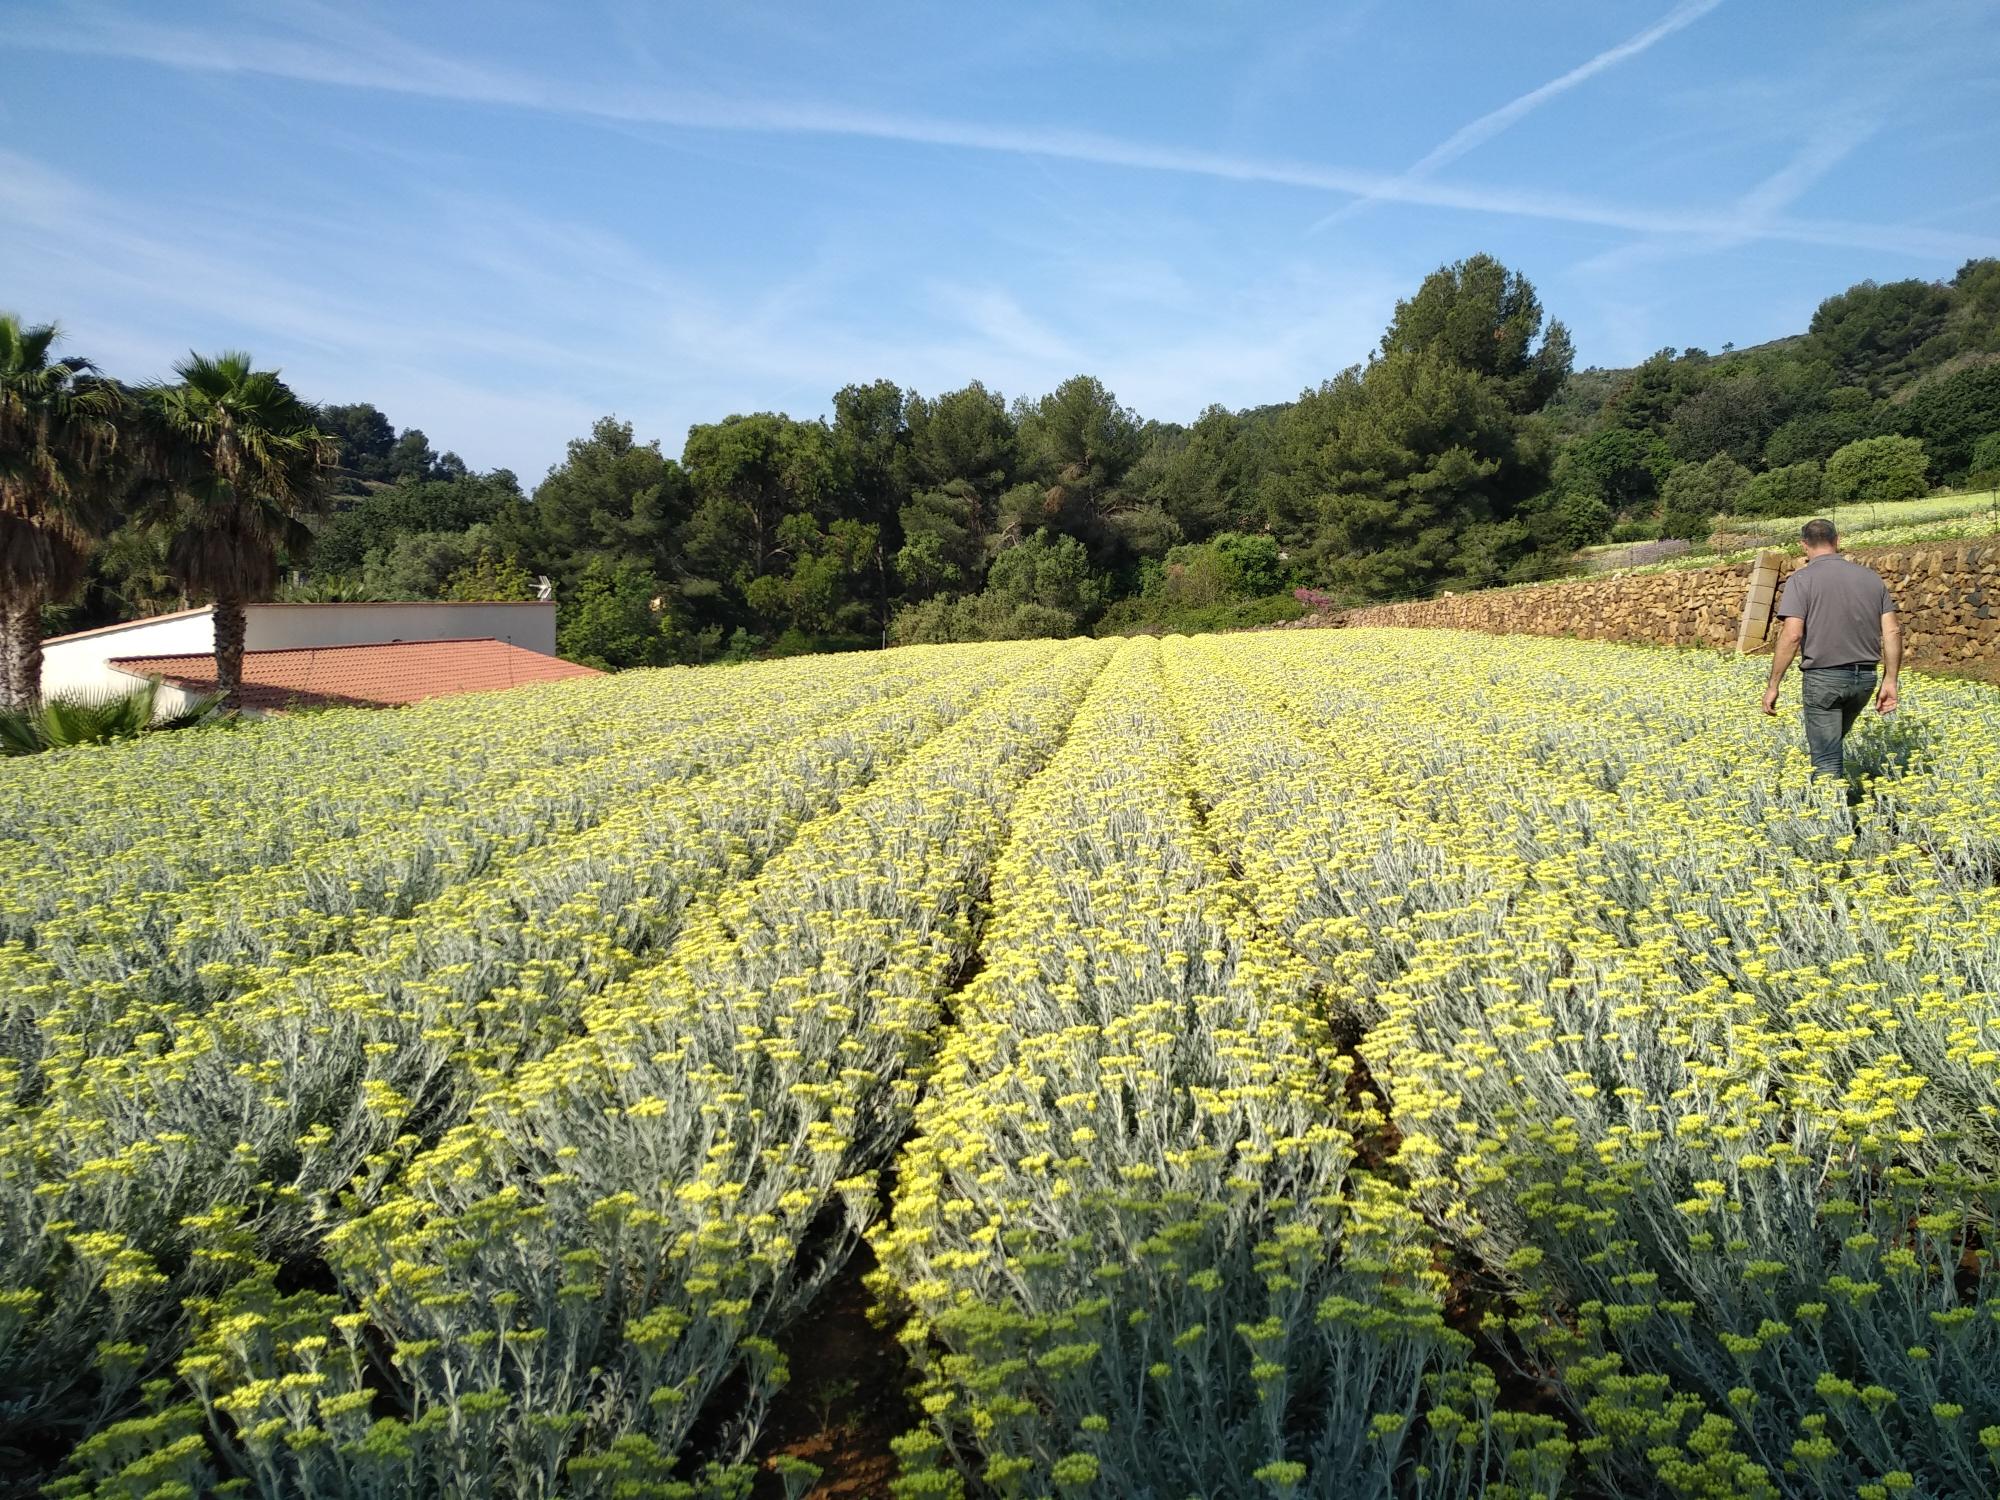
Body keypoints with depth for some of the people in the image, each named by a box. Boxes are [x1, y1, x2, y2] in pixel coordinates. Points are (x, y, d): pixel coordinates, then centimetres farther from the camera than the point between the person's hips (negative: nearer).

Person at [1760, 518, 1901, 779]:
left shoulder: (1802, 579, -9)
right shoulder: (1871, 577, 8)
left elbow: (1792, 635, -18)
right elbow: (1893, 632, 3)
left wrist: (1773, 686, -13)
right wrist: (1890, 681, 7)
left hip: (1823, 677, -6)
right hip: (1865, 678, 6)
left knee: (1826, 761, -2)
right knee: (1832, 741, 27)